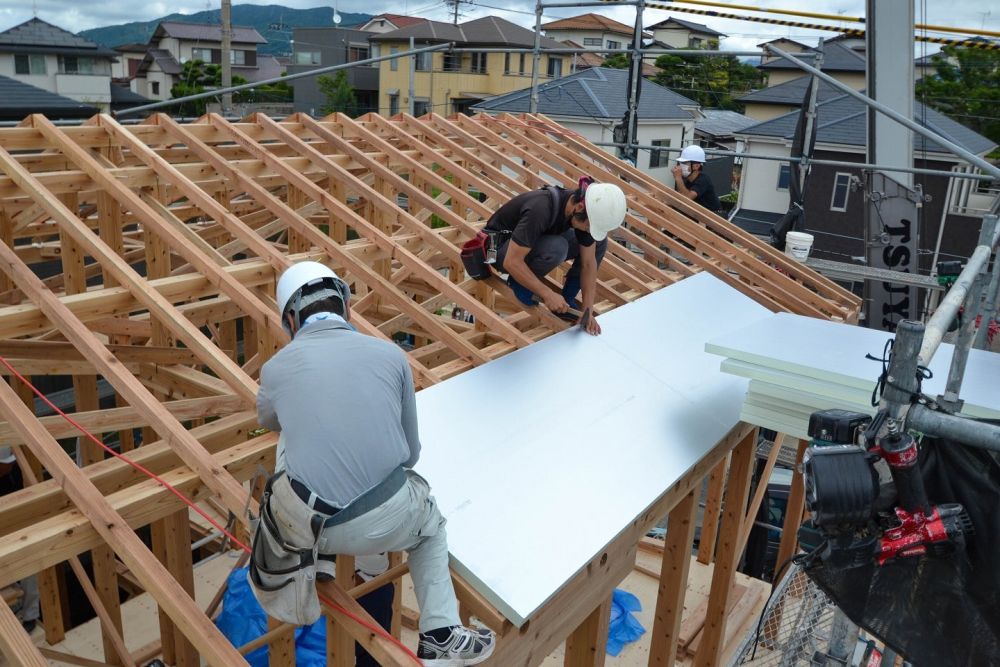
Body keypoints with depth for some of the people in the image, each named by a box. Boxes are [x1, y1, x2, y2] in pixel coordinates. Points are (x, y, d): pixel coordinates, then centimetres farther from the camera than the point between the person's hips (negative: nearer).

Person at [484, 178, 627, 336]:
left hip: (534, 243, 7)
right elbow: (512, 262, -35)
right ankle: (517, 281, -10)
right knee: (556, 247, -36)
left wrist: (587, 310, -14)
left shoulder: (586, 212, -16)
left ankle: (567, 298, 1)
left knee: (598, 242, -6)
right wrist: (547, 294, -34)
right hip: (502, 248, -7)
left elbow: (589, 262, -8)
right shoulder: (541, 209, -37)